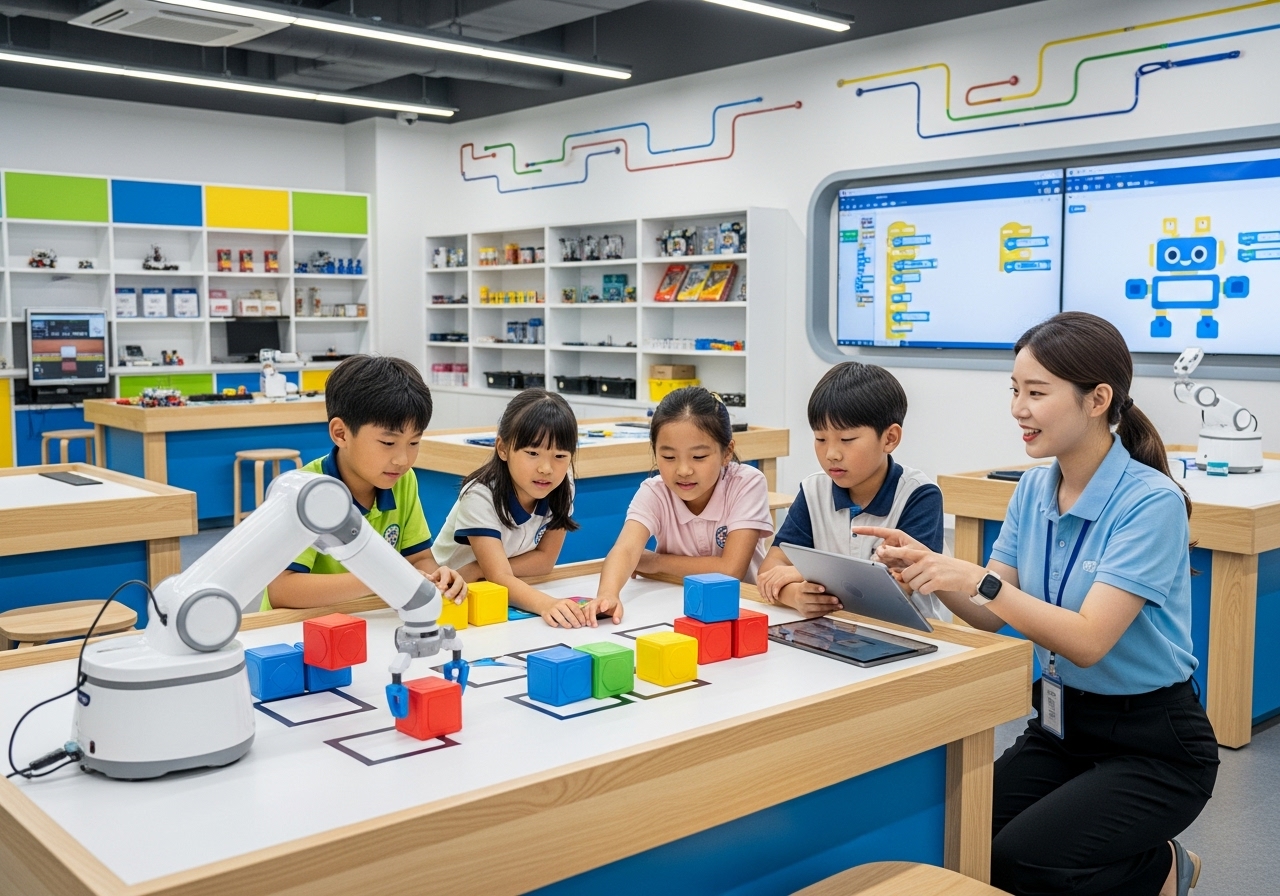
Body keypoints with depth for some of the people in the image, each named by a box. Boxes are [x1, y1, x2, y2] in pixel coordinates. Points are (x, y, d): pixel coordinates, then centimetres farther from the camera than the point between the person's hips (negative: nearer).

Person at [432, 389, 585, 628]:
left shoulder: (562, 491, -11)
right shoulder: (480, 497, -23)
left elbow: (545, 559, -7)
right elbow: (499, 578, -30)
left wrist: (480, 571, -21)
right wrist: (546, 604, -49)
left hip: (509, 599, 5)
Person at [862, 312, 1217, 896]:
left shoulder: (1151, 502, -20)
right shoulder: (1035, 489, 1)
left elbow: (1088, 641, -26)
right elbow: (993, 615, 1)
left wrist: (976, 580, -35)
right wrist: (928, 568, -17)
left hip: (1152, 744, -6)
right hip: (1059, 724, 6)